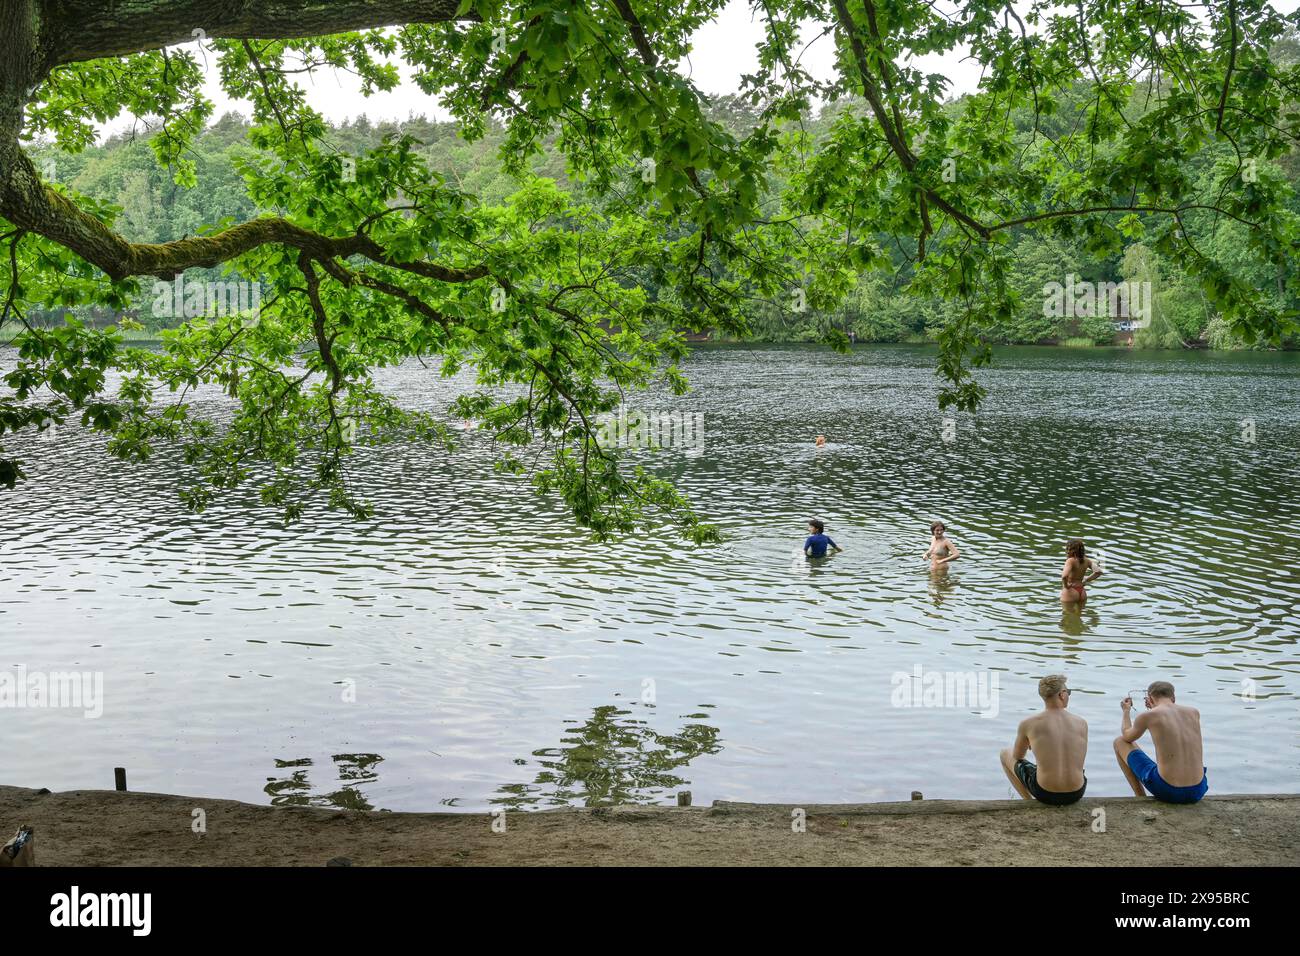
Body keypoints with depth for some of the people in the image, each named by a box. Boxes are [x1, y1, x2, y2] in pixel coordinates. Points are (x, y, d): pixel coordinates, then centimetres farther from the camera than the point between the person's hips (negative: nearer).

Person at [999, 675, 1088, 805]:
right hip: (1076, 794, 3)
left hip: (1045, 794, -3)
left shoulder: (1027, 724, -7)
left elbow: (1017, 756, 12)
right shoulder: (1082, 723, -1)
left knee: (1005, 754, 22)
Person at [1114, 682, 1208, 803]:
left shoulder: (1147, 716, -5)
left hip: (1167, 791, -4)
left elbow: (1127, 737, 17)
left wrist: (1126, 711, 34)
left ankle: (1140, 797, 24)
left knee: (1119, 742, 18)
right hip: (1197, 793, 4)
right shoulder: (1194, 712, 5)